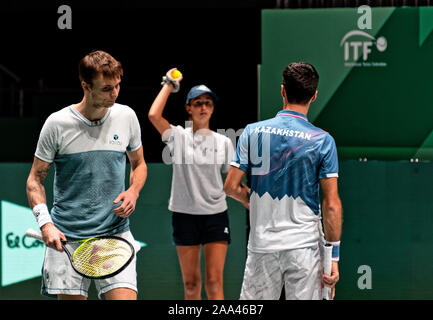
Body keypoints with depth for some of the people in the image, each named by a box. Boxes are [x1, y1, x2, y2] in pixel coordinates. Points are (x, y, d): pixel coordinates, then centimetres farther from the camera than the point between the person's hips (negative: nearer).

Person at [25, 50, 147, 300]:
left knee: (125, 297, -16)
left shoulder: (126, 117, 3)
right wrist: (45, 223, -12)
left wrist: (133, 192, -2)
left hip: (115, 234, 1)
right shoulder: (57, 124, -5)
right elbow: (35, 179, 3)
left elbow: (139, 164, 20)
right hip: (66, 239, -1)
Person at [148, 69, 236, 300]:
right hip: (185, 214, 0)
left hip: (216, 215, 0)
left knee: (214, 282, -8)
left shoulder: (223, 142, 6)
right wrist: (169, 84, -5)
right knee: (191, 283, 5)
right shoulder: (178, 136, 2)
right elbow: (154, 115, -14)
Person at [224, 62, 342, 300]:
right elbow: (331, 205, -7)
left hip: (261, 245, 2)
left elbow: (231, 186, 1)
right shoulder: (323, 141, -6)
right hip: (304, 245, -2)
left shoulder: (253, 132, -1)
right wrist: (334, 256, -3)